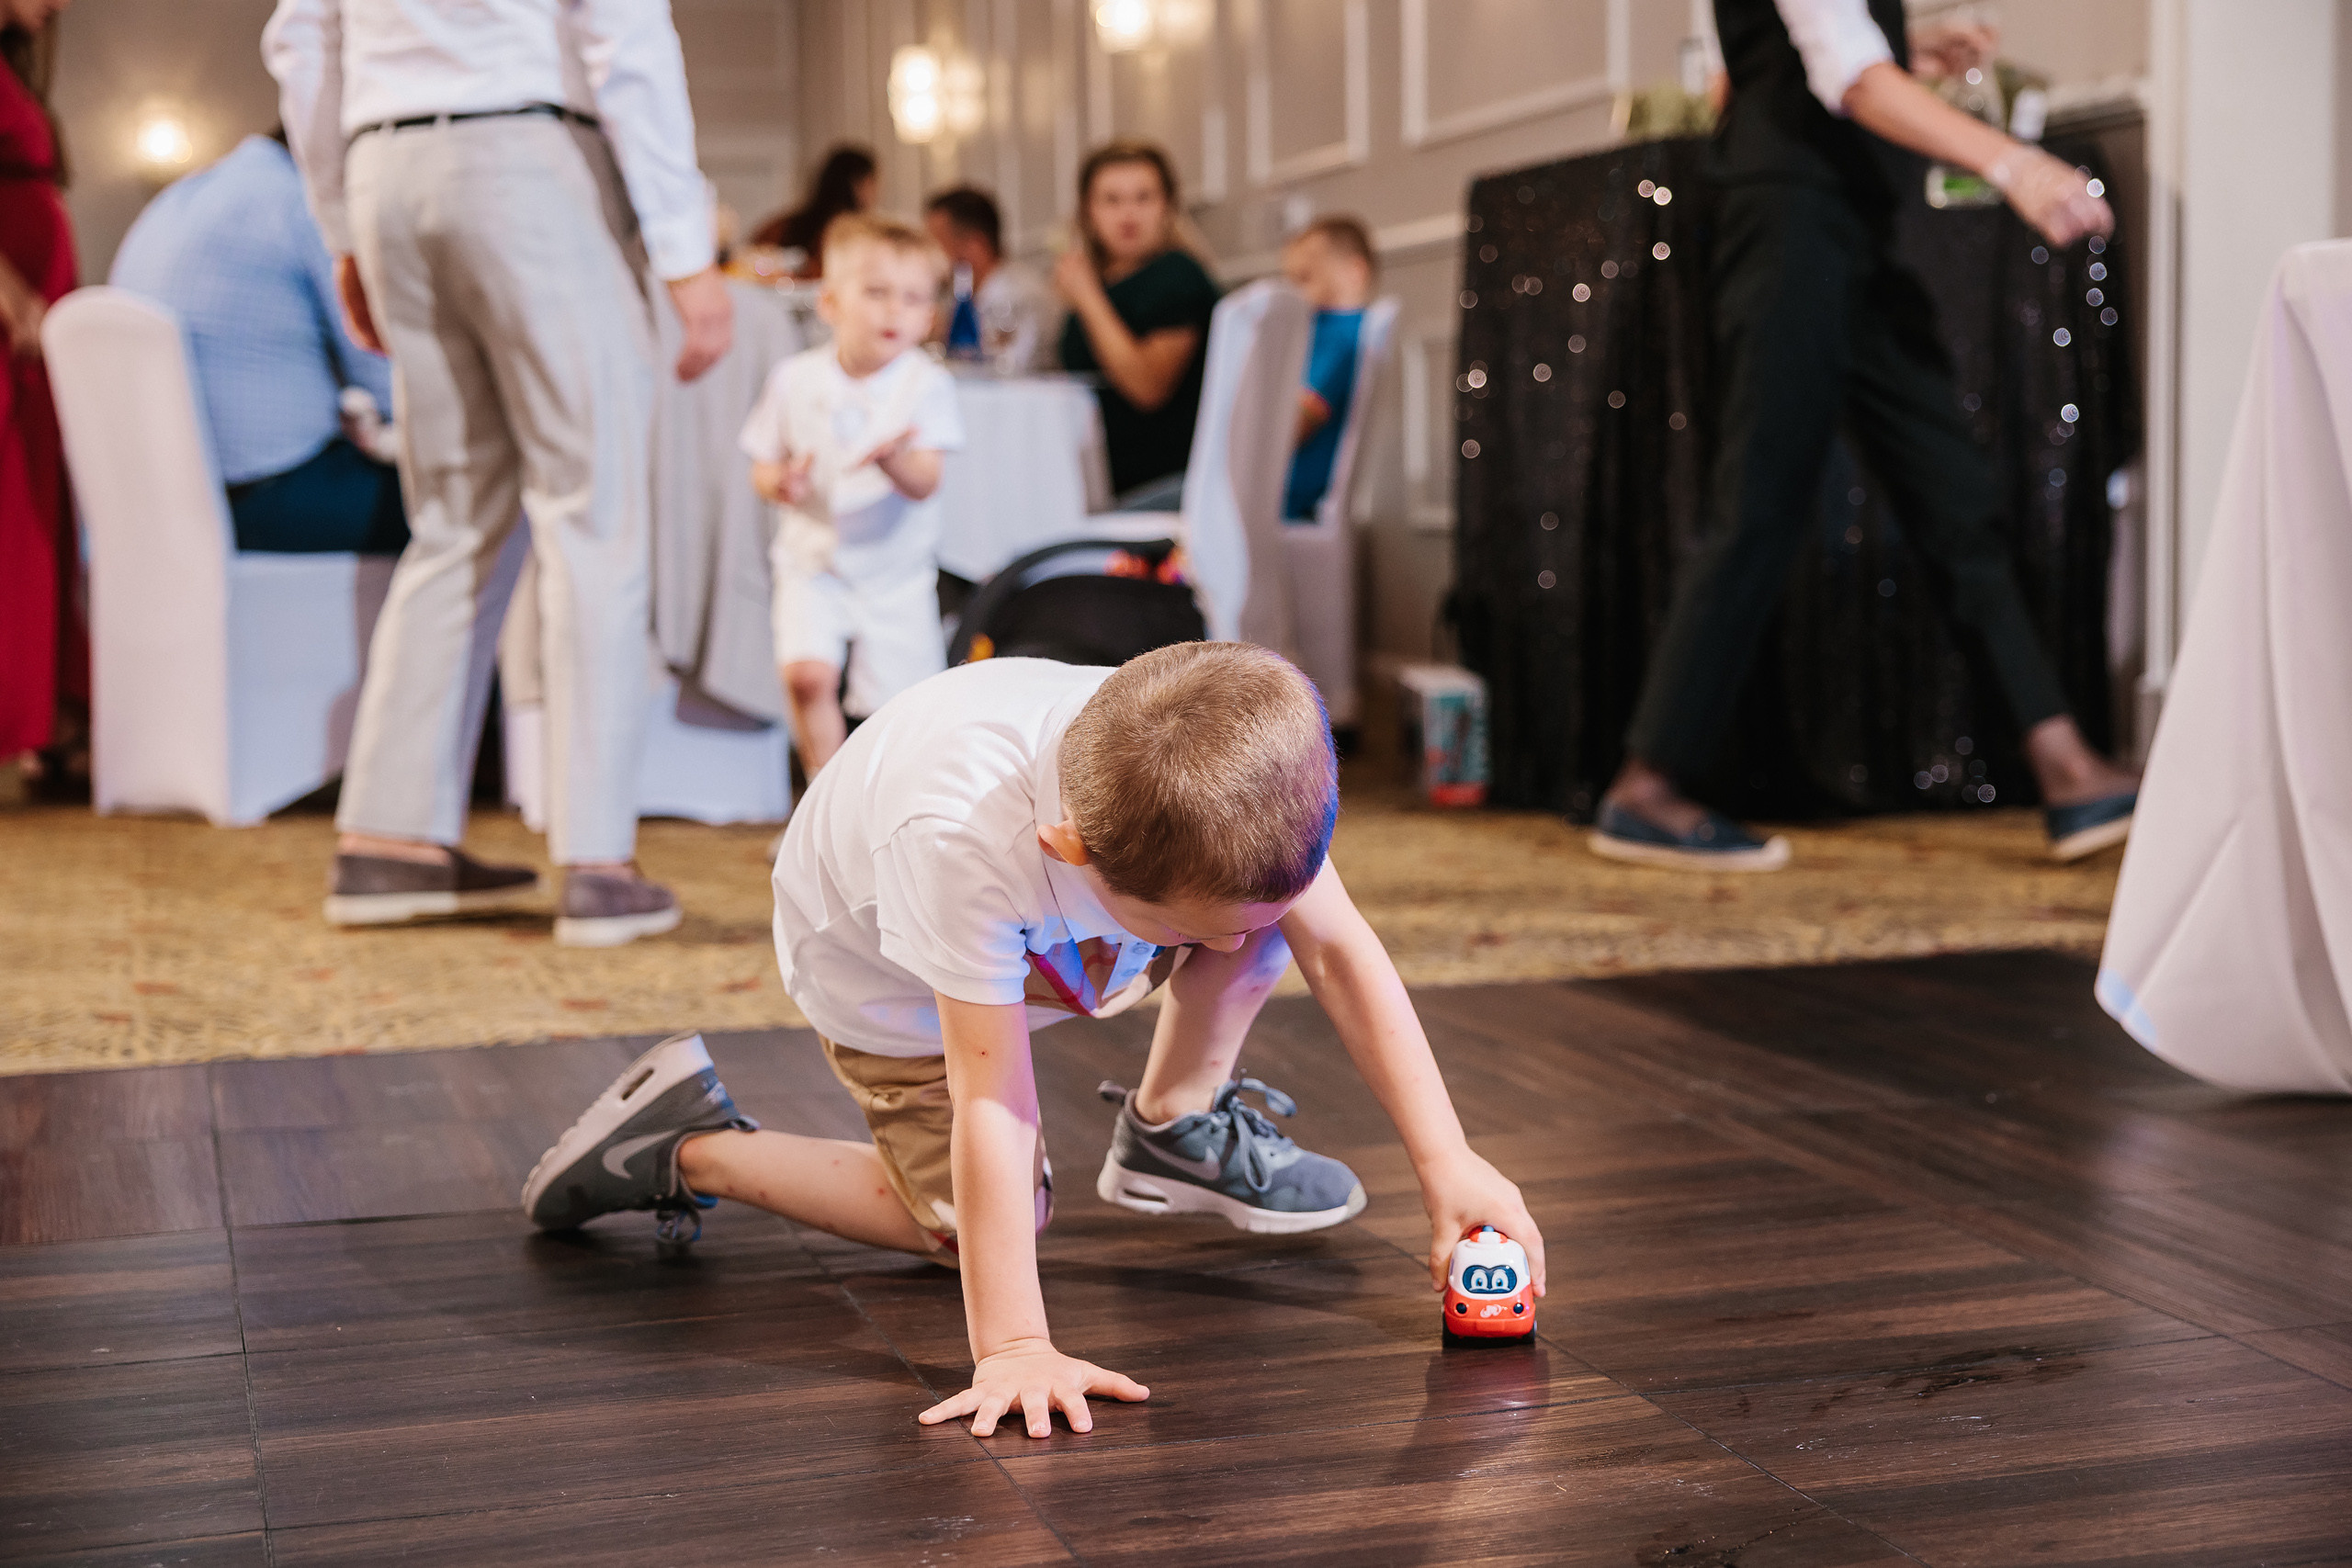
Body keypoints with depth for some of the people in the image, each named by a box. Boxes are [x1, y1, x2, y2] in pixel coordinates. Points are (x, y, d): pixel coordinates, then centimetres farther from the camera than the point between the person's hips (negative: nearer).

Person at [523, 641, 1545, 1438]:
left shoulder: (1242, 776, -34)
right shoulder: (960, 844, -49)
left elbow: (1339, 954, -25)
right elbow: (990, 1106, -46)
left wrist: (1448, 1162, -30)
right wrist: (1012, 1347, -47)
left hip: (1048, 920, 5)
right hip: (885, 973, -5)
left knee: (1267, 891, -18)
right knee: (975, 1223, -3)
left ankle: (1175, 1127, 5)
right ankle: (688, 1147, 9)